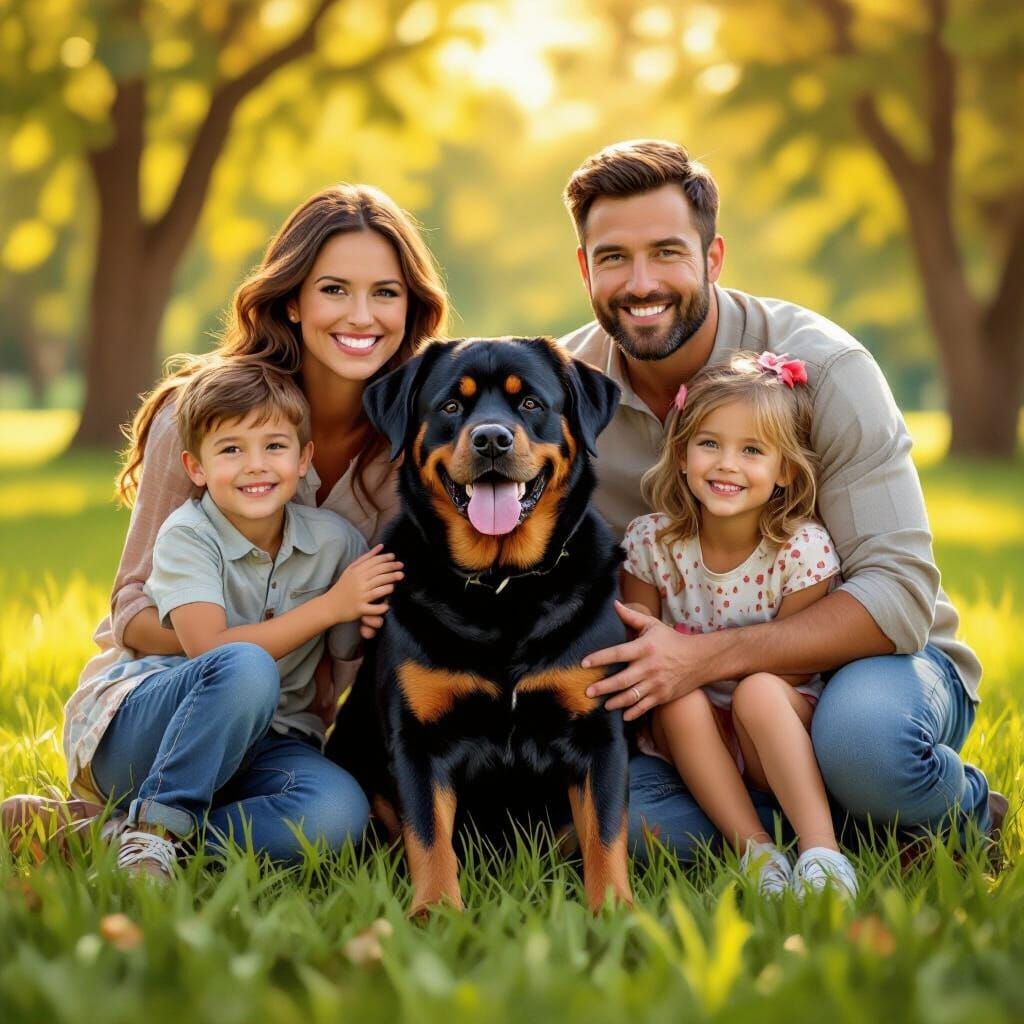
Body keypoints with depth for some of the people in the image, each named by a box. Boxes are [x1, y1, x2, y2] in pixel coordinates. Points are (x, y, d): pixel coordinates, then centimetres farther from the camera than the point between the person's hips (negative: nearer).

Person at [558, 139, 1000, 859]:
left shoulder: (823, 367, -19)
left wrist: (705, 657, -34)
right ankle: (836, 823, -7)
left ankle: (964, 813, -4)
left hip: (861, 658, -3)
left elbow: (900, 594, -24)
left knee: (867, 737, -39)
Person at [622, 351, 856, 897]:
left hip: (780, 733, -2)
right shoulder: (650, 541, -6)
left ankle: (820, 848, -35)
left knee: (759, 691, -33)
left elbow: (793, 666, -12)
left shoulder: (803, 548, -14)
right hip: (695, 734, 2)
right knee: (679, 704, -30)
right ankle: (755, 850, -28)